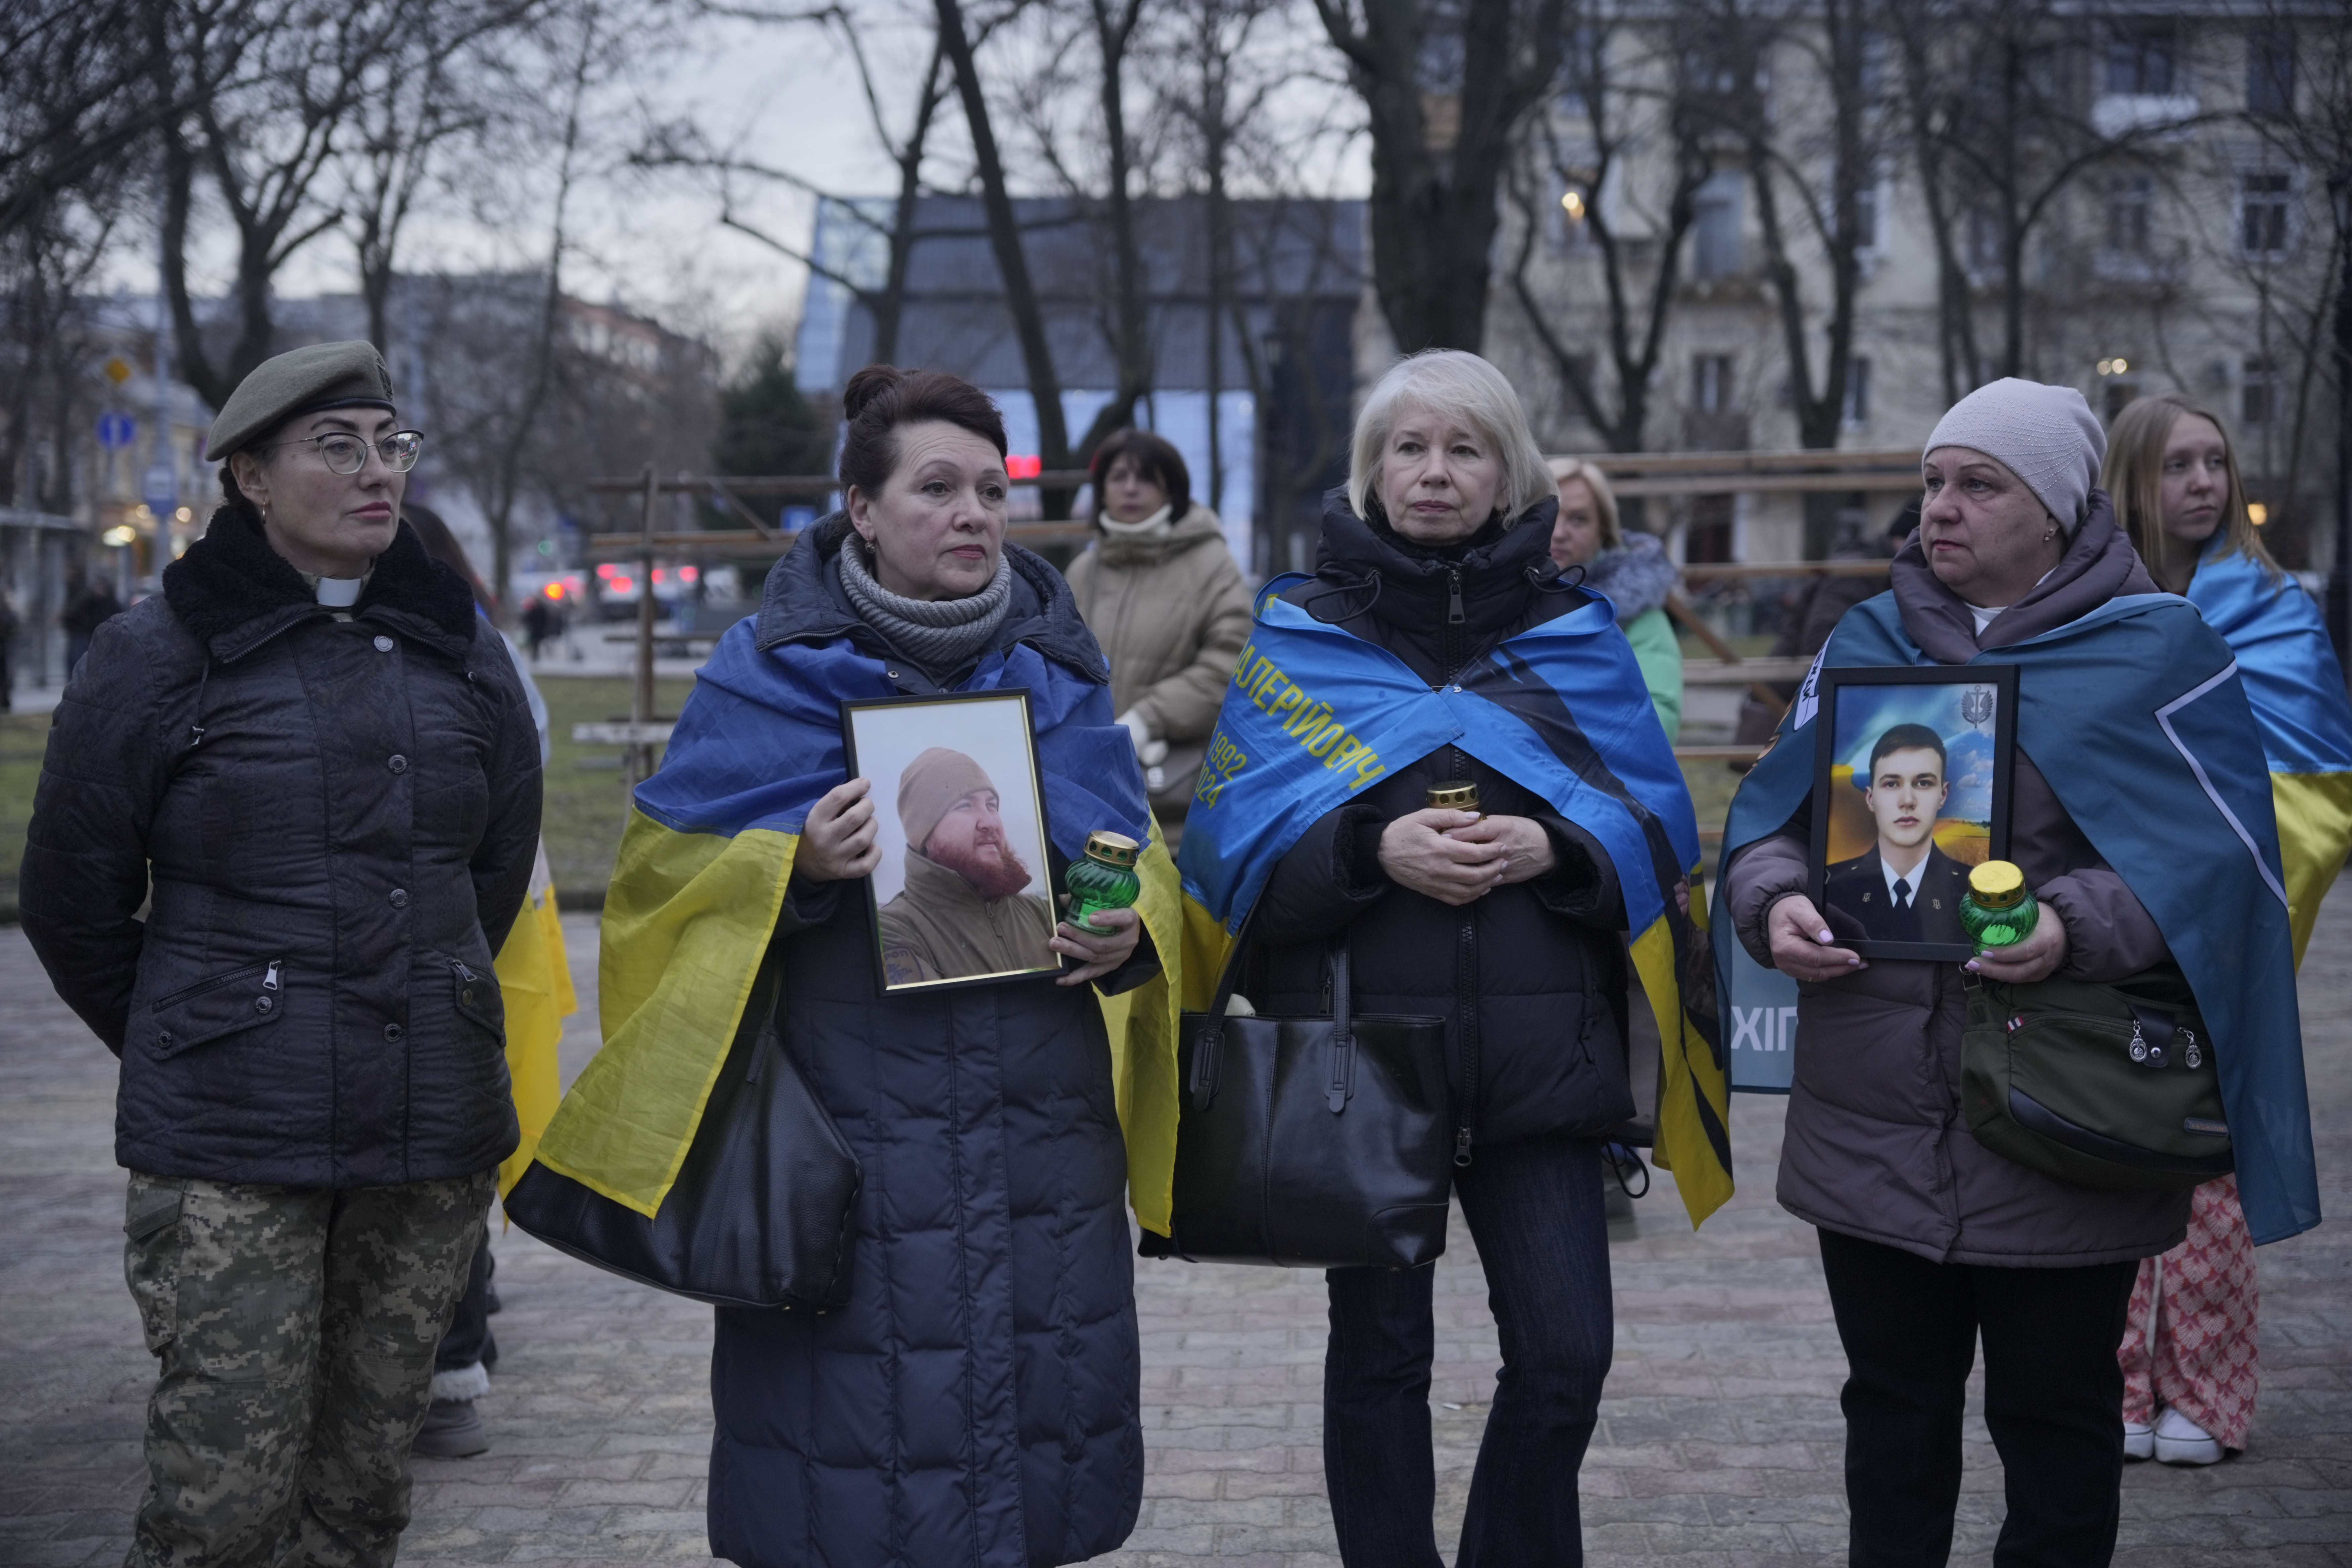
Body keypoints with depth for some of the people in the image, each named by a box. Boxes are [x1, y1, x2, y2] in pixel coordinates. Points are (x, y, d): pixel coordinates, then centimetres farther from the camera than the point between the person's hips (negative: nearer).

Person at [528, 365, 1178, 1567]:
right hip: (851, 1132, -4)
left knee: (1035, 1395, 7)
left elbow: (1137, 857, 18)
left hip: (1040, 1131, 4)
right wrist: (796, 868, -17)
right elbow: (671, 870, 2)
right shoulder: (775, 670, 0)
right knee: (860, 1416, -3)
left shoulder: (1058, 670, 11)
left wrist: (1128, 935, -3)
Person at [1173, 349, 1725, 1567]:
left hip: (1539, 1049, 1)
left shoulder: (1575, 635, 10)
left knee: (1565, 1353, -1)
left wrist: (1552, 849, -12)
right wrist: (1376, 848, -16)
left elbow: (1657, 827, 7)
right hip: (1361, 1043, -1)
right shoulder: (1304, 633, 6)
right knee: (1381, 1351, 8)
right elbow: (1240, 839, 0)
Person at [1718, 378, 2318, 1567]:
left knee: (2057, 1419, 8)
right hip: (1872, 1120, 4)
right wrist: (1776, 904, -12)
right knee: (1892, 1404, 15)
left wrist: (2074, 928, -24)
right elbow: (1772, 813, 10)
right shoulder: (1868, 641, 11)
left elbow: (2212, 854, -9)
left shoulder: (2155, 650, -3)